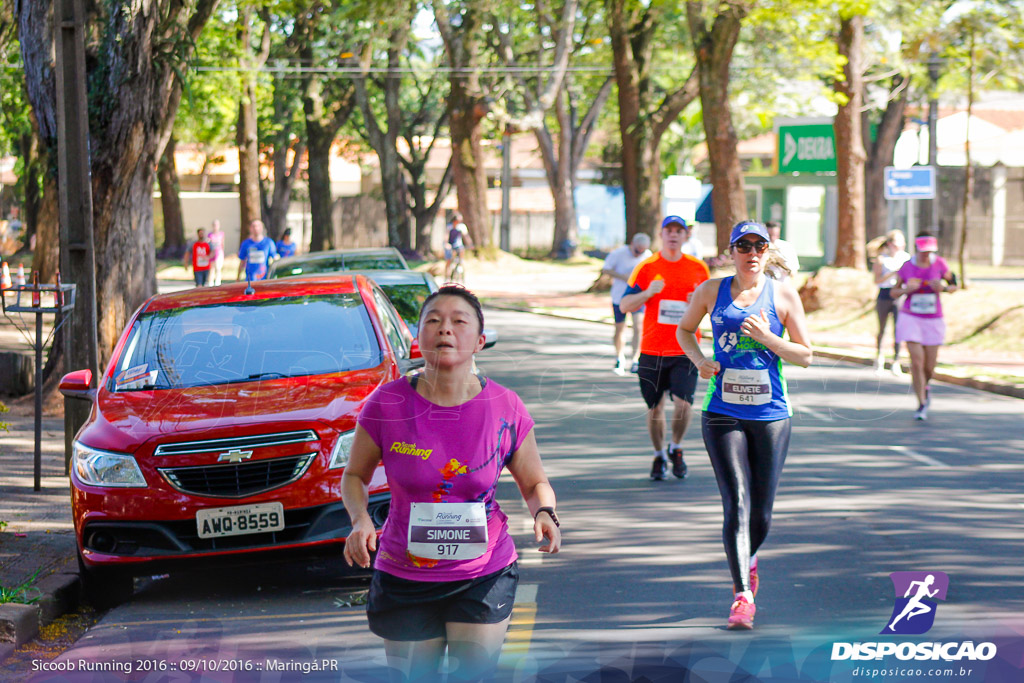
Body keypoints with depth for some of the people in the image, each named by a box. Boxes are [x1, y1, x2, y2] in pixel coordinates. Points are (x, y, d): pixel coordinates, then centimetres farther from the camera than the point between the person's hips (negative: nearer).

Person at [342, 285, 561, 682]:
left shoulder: (505, 409, -7)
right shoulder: (387, 406, -10)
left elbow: (534, 482, 7)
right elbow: (355, 476, 5)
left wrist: (544, 514, -14)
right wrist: (360, 520, -15)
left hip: (485, 576, 0)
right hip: (404, 579, 0)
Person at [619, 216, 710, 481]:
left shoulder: (699, 269, 6)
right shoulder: (646, 267, 2)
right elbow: (624, 305, 1)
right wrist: (648, 293, -18)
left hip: (686, 351, 0)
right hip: (652, 350, 0)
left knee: (683, 403, -13)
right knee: (655, 407, 6)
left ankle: (676, 448, 13)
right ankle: (659, 456, 26)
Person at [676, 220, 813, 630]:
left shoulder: (784, 295, 2)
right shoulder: (711, 291, 4)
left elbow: (805, 356, 3)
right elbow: (685, 329, 20)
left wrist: (767, 338, -14)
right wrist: (699, 360, 0)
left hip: (771, 414, 1)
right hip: (722, 413, -1)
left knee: (761, 513, 6)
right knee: (737, 503, -14)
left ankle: (747, 560, 39)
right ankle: (743, 596, -15)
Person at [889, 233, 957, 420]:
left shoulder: (939, 263, -5)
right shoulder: (907, 267, -5)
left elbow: (953, 285, 6)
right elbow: (893, 292, 5)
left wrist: (943, 287, -16)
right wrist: (906, 289, -16)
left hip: (933, 320, 1)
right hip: (910, 318, -1)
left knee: (929, 366, 4)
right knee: (916, 361, -13)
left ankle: (924, 386, 39)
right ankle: (921, 404, -2)